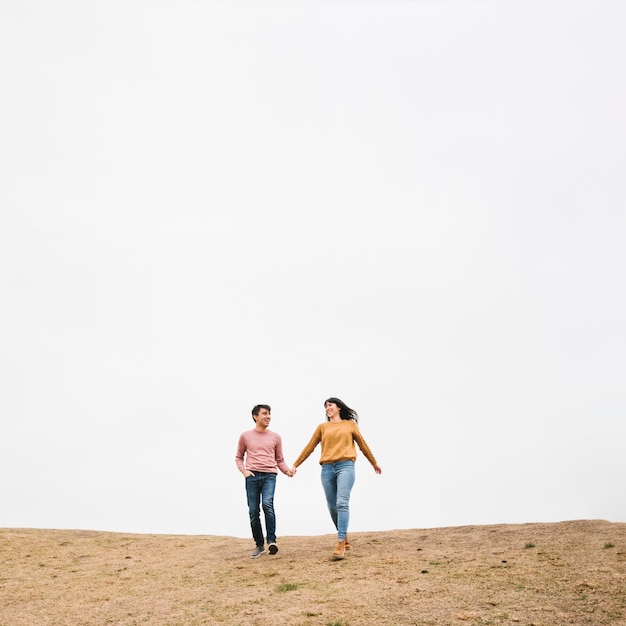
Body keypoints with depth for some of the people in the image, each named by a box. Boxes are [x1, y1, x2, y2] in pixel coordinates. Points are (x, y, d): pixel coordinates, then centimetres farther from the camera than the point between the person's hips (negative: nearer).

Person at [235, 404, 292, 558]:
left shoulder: (275, 437, 12)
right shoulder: (245, 436, 10)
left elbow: (279, 460, 16)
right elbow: (239, 457, 17)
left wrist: (287, 471, -3)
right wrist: (243, 471, -1)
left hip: (269, 476, -1)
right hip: (252, 476, 1)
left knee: (267, 504, -24)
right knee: (253, 511, 1)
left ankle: (271, 540, -17)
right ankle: (259, 545, 16)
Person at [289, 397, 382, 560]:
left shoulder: (350, 424, 14)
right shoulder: (322, 427, 16)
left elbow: (363, 444, 20)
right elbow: (309, 447, 16)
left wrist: (374, 463, 27)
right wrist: (295, 465, 13)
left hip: (345, 466, -3)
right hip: (327, 468, 3)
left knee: (342, 503, -17)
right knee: (332, 507, 5)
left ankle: (340, 544, -18)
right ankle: (344, 539, 23)